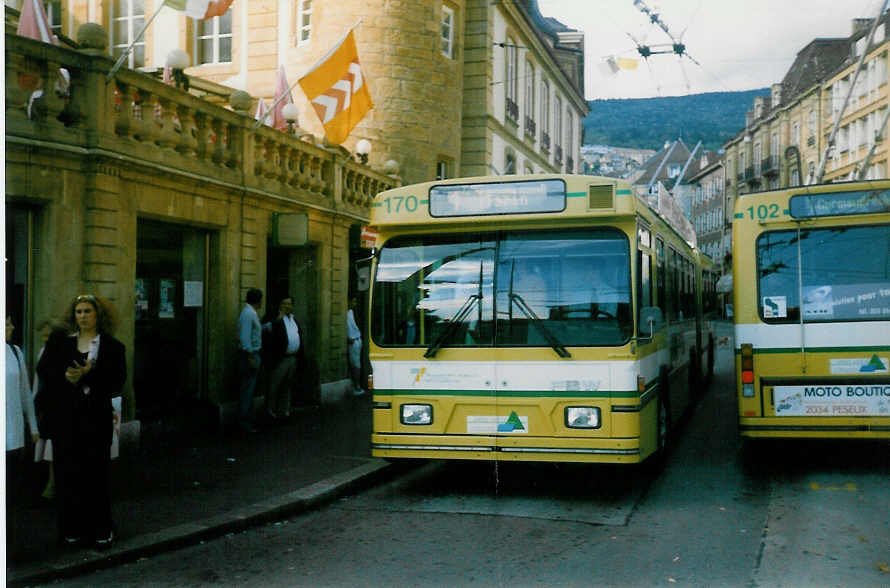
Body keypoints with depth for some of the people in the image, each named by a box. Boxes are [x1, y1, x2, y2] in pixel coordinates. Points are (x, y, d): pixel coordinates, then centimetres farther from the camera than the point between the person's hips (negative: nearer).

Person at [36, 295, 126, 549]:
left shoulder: (113, 347, 3)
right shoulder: (59, 340, 11)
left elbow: (117, 382, -4)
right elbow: (43, 369, 6)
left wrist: (89, 374, -17)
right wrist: (65, 376, -13)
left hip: (96, 416, -2)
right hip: (64, 416, 2)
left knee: (96, 473, 1)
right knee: (67, 472, 5)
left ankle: (101, 529, 11)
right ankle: (72, 528, 15)